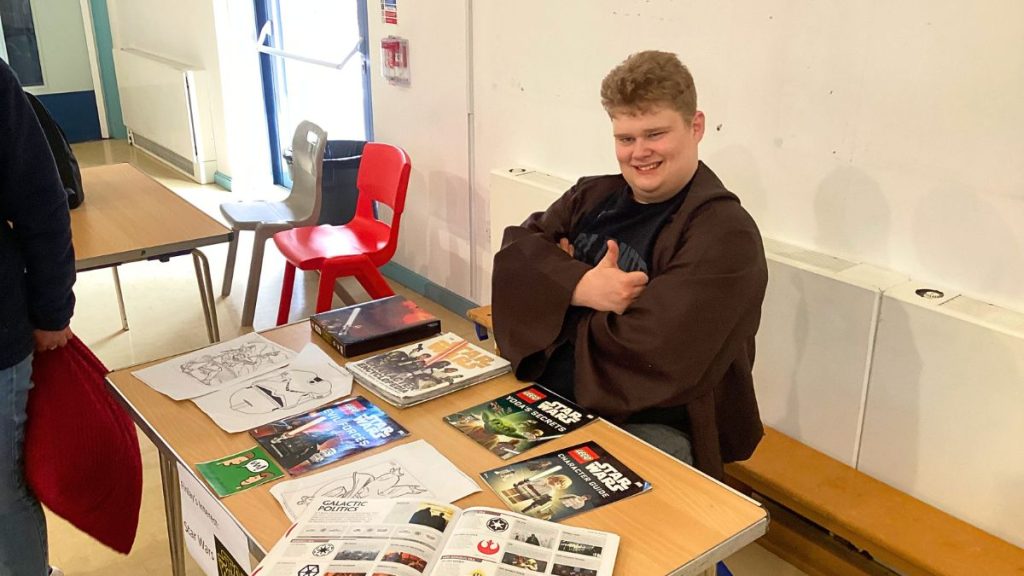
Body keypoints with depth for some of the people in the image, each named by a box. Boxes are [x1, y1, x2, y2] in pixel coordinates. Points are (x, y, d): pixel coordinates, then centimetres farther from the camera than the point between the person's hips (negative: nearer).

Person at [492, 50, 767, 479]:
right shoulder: (594, 196, 10)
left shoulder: (724, 233, -13)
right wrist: (579, 286, -18)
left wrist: (565, 299, -6)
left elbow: (651, 351, -22)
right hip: (545, 395, 7)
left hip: (652, 430, -6)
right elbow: (515, 252, 0)